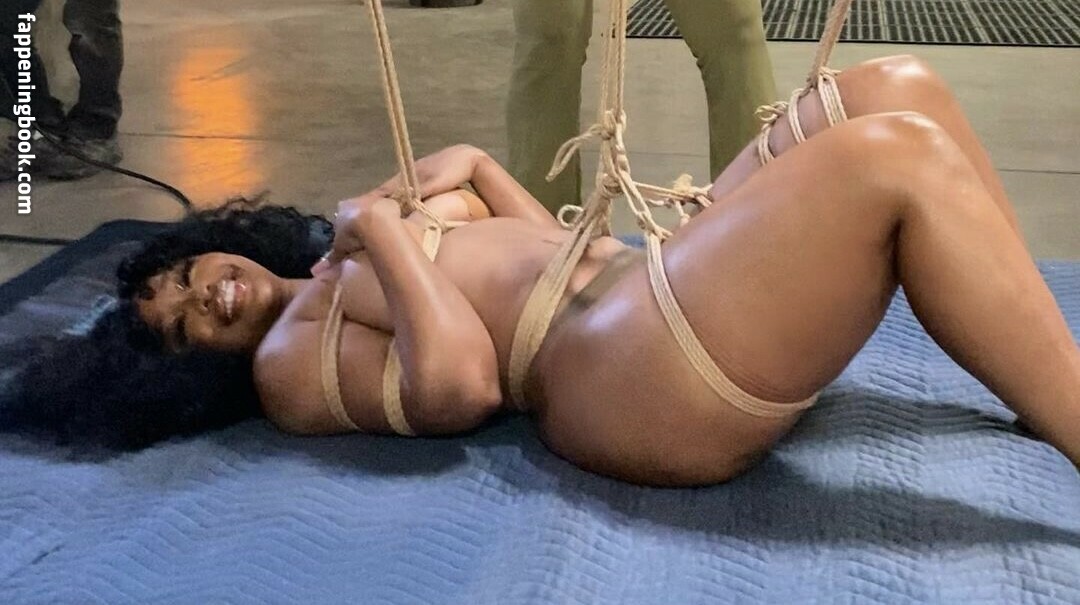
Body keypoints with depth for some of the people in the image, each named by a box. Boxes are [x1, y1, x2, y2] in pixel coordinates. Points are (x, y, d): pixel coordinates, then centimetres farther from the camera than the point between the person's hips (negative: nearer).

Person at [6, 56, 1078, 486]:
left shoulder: (345, 254, 26)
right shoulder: (287, 360, 2)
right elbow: (461, 384, -18)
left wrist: (473, 163, 14)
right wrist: (385, 236, -7)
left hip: (657, 273, 9)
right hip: (638, 365, -9)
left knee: (896, 88, -1)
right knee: (899, 157, -24)